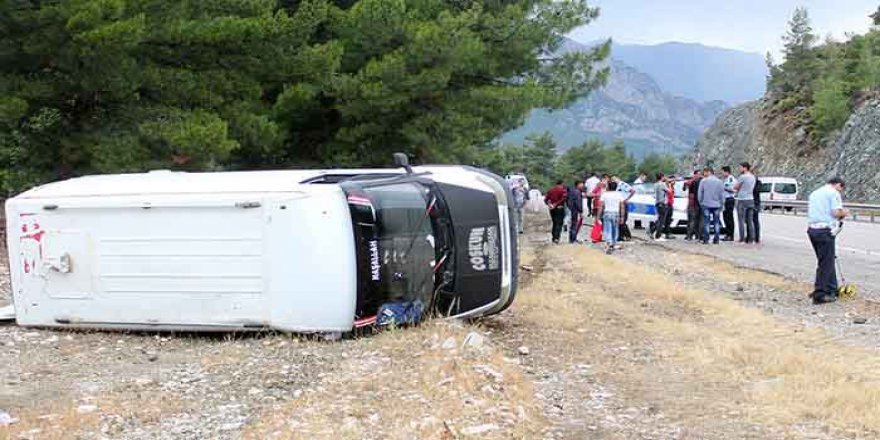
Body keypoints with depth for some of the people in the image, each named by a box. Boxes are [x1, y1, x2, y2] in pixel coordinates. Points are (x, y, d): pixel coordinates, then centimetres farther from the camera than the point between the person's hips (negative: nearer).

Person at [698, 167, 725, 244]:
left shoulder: (704, 181, -3)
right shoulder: (719, 181, 4)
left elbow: (699, 194, 0)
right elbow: (722, 194, 6)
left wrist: (701, 202, 13)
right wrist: (721, 204, 15)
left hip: (706, 204, -2)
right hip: (717, 205, 2)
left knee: (706, 222, 1)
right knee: (716, 222, 6)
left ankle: (706, 239, -2)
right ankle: (716, 239, 4)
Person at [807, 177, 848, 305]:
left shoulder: (814, 193, 20)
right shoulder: (834, 193, -5)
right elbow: (836, 212, -16)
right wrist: (844, 213, 7)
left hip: (812, 228, 8)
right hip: (825, 230, -8)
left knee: (828, 261, 19)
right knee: (826, 263, -1)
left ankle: (832, 290, 25)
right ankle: (819, 295, 1)